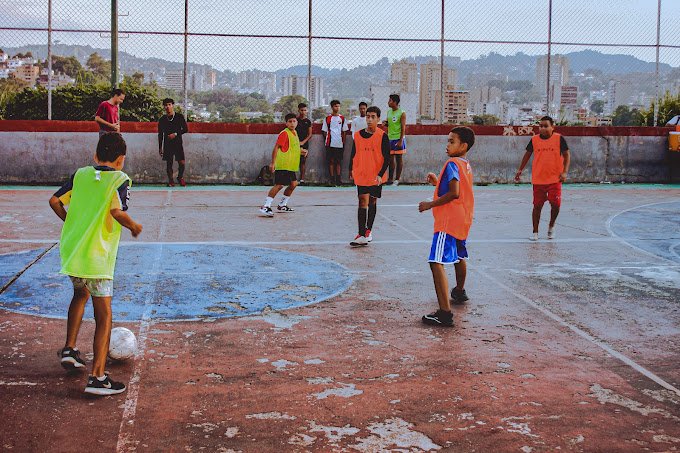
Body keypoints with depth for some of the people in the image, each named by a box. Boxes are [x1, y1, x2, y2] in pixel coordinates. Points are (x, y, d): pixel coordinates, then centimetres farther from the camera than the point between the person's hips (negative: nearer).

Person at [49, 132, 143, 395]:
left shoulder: (80, 175, 8)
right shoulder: (120, 179, -7)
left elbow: (55, 201, 7)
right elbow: (117, 212, -22)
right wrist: (134, 227, -5)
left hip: (70, 251, 6)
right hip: (97, 257, -6)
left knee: (80, 294, 32)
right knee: (104, 315, -1)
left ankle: (69, 349, 30)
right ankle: (97, 377, -5)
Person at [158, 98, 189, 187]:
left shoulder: (179, 117, 1)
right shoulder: (162, 119, 5)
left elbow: (185, 129, 2)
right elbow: (160, 134, 9)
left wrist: (176, 134, -13)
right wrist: (160, 148, 7)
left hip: (178, 144, -1)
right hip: (167, 144, 1)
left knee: (182, 163, -8)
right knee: (169, 163, 1)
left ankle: (180, 177, 17)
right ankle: (170, 181, 12)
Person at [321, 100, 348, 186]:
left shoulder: (342, 118, 9)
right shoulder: (327, 119, 4)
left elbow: (344, 131, 11)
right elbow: (324, 131, 7)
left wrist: (344, 142, 5)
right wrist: (327, 139, -2)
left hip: (340, 144, 2)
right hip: (330, 143, -2)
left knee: (339, 161, 6)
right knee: (331, 161, 1)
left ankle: (339, 179, 10)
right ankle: (332, 179, 4)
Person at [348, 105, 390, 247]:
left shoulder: (382, 136, -6)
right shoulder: (357, 135, 2)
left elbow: (387, 158, -7)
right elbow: (353, 154, 13)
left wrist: (380, 174, -15)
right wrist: (351, 170, 15)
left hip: (376, 176, -1)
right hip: (361, 175, 1)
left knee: (372, 202, 12)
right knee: (363, 202, -8)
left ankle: (368, 230, 26)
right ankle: (362, 235, -11)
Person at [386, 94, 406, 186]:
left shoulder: (402, 113, -10)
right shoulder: (389, 112, 11)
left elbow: (403, 128, -13)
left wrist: (400, 140, -18)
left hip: (398, 139, -6)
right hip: (390, 138, 6)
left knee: (399, 159, 1)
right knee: (391, 159, 7)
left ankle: (397, 179, 4)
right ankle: (390, 178, 13)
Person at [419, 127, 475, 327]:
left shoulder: (452, 163, -14)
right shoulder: (466, 165, 14)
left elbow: (454, 193, -26)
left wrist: (431, 204, -17)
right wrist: (438, 182, 19)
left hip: (448, 222, -10)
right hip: (463, 220, 10)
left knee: (437, 262, -18)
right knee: (458, 256, 31)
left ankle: (445, 312, -27)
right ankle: (459, 292, 56)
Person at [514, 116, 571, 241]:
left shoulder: (559, 139, -4)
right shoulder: (534, 140, 2)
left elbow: (566, 156, -2)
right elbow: (528, 154, 15)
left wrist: (564, 172, -13)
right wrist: (520, 170, 14)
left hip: (555, 179, -2)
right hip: (538, 180, 2)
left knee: (555, 205, -6)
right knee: (537, 206, 4)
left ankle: (551, 226, 22)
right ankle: (535, 232, 16)